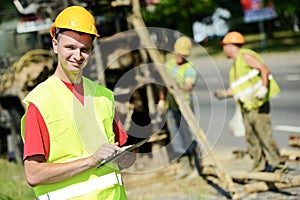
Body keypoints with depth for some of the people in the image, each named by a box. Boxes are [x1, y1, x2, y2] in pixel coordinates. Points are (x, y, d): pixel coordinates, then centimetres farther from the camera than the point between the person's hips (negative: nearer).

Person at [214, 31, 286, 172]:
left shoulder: (245, 56, -6)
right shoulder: (235, 65, 21)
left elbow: (265, 70, -15)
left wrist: (264, 89, -24)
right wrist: (225, 94, 18)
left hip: (258, 104, -9)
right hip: (246, 107, 9)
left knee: (264, 133, -11)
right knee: (251, 136, 6)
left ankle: (277, 163, -6)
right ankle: (259, 165, 11)